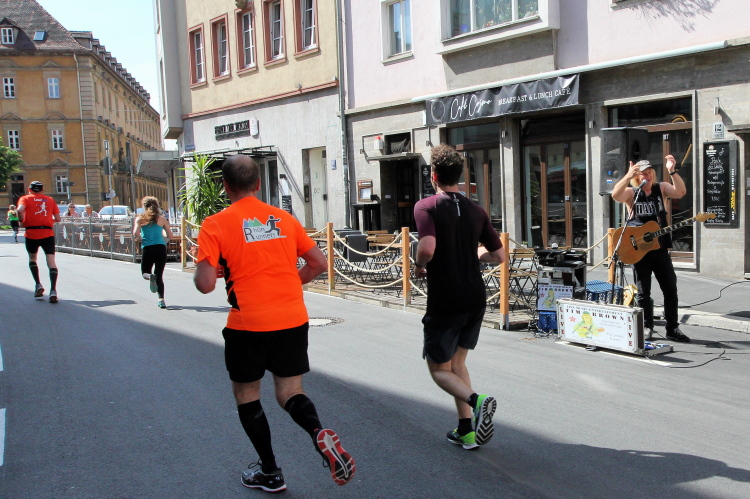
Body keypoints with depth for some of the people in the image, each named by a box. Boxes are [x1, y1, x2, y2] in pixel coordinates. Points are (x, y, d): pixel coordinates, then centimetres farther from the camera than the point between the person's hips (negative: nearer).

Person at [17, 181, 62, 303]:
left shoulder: (25, 198, 7)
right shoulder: (50, 200, 13)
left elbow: (20, 210, -15)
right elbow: (57, 218, 8)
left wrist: (23, 221, 1)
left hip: (31, 233, 0)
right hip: (48, 233, 0)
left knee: (32, 258, 23)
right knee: (51, 261, -5)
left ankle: (38, 285, 16)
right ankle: (53, 291, -18)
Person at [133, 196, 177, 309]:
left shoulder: (140, 219, 5)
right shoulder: (162, 219, 8)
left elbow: (135, 233, -9)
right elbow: (171, 236, 7)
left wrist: (142, 239, 11)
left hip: (147, 249, -1)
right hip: (161, 248, 1)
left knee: (145, 273, 17)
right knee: (159, 276, 9)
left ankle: (150, 277, -19)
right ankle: (161, 300, -4)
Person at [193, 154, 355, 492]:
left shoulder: (215, 225, -4)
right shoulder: (284, 218, 8)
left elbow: (205, 284, -12)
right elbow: (319, 264, 10)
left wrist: (198, 271, 10)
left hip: (248, 324, -3)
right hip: (293, 321, 4)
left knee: (246, 394, 17)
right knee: (289, 392, 13)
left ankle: (270, 472, 24)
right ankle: (320, 434, -17)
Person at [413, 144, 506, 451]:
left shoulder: (426, 207, -11)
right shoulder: (476, 211, 7)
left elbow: (427, 248, -28)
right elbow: (499, 256, 9)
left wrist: (419, 266, -7)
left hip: (444, 302, -6)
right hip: (475, 299, 6)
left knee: (438, 368, 10)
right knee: (457, 362, 21)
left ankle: (476, 400, -17)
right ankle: (466, 431, 17)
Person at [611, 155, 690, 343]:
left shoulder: (661, 188, 6)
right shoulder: (631, 192, -1)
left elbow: (681, 192, -12)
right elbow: (615, 195, -22)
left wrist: (672, 171, -23)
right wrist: (628, 176, -35)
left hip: (660, 248, 2)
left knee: (670, 288, 3)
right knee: (643, 291, 6)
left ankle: (672, 329, 12)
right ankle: (647, 327, 18)